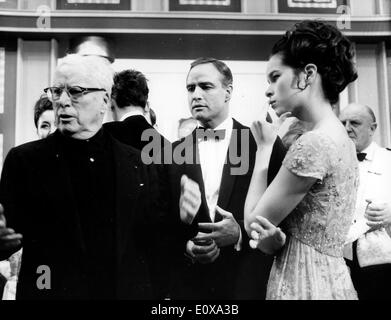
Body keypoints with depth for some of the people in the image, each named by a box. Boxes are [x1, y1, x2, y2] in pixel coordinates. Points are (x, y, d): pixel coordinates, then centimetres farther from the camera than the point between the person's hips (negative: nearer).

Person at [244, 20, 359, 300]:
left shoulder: (313, 143, -21)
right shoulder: (339, 138, 7)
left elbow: (253, 220, -12)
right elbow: (309, 234, 8)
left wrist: (265, 147, -3)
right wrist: (276, 238, -12)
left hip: (306, 285, -9)